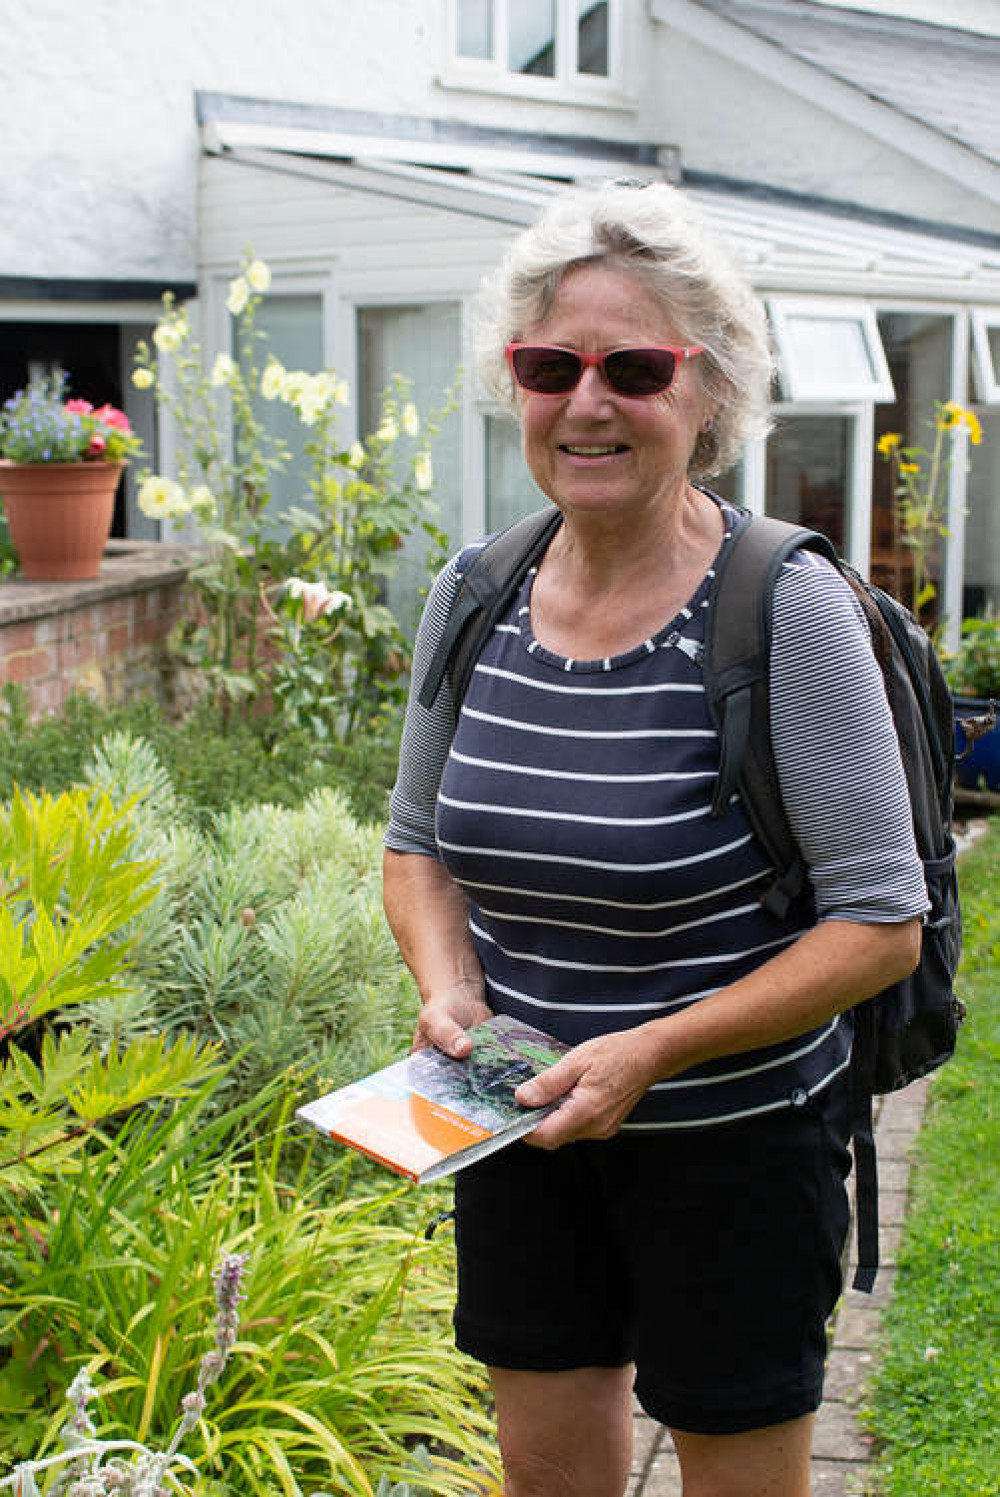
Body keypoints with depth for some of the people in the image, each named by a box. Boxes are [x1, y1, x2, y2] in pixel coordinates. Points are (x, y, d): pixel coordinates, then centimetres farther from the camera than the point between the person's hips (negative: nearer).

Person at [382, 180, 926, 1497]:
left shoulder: (785, 609, -19)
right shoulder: (475, 594, -3)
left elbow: (882, 923, -17)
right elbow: (419, 845, 10)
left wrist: (651, 1051, -24)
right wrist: (448, 984, -10)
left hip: (737, 1137, -4)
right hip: (520, 1124, 5)